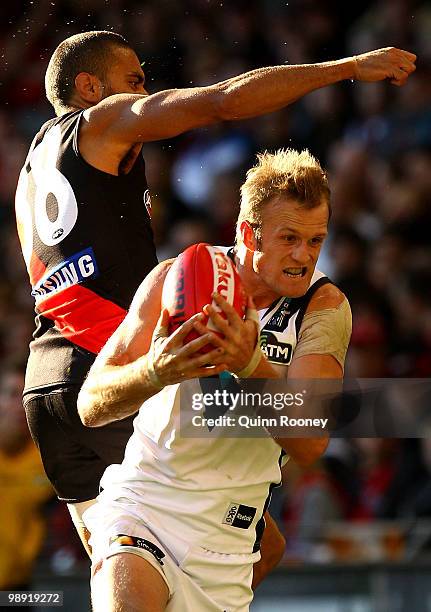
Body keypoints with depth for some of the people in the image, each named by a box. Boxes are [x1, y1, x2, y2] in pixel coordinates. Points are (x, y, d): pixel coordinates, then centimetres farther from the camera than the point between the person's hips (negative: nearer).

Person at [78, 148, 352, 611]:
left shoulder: (324, 306, -4)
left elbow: (309, 444, -16)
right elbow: (90, 405, -8)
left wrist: (252, 365, -33)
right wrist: (155, 372, -29)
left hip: (226, 537, 2)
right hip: (141, 500, -2)